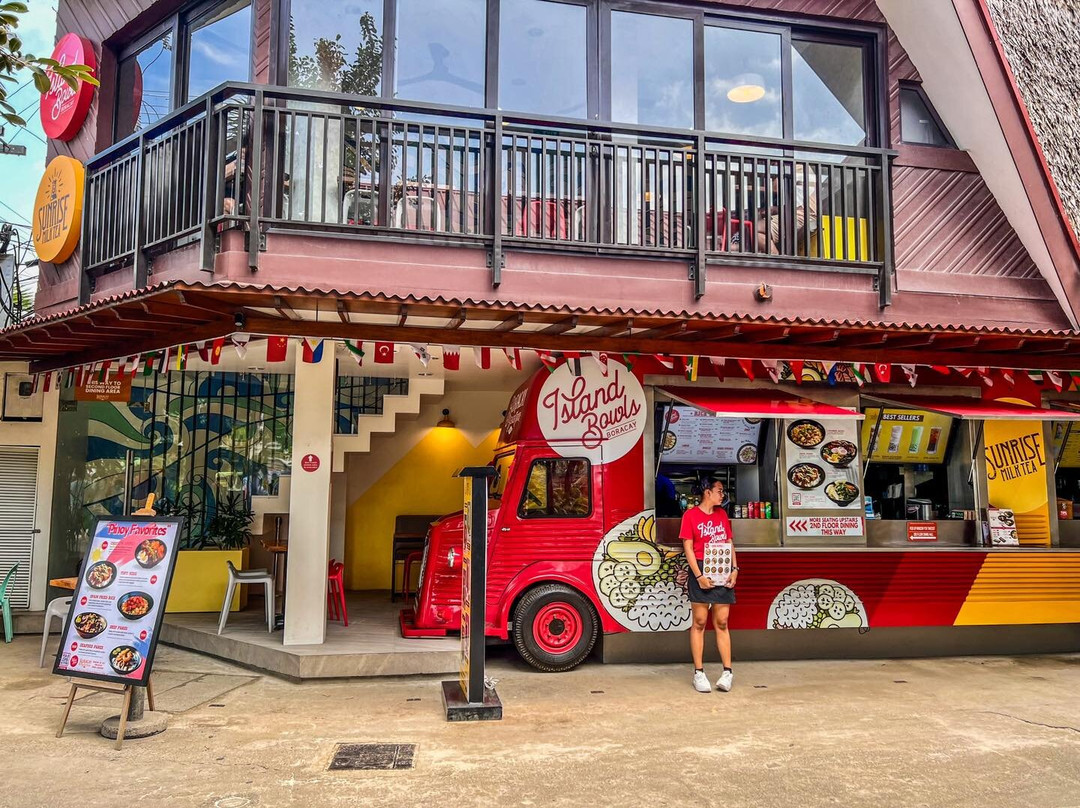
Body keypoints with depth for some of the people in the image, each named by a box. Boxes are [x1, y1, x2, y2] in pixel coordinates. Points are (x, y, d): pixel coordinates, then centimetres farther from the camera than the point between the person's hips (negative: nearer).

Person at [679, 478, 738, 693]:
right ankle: (699, 673, 7)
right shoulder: (691, 514, -4)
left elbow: (729, 544, 14)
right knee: (699, 623, 1)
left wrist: (734, 569, 1)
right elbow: (688, 548, -7)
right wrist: (699, 575, -14)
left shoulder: (722, 514, 12)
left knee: (721, 623, 6)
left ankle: (728, 672, 8)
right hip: (701, 571, -4)